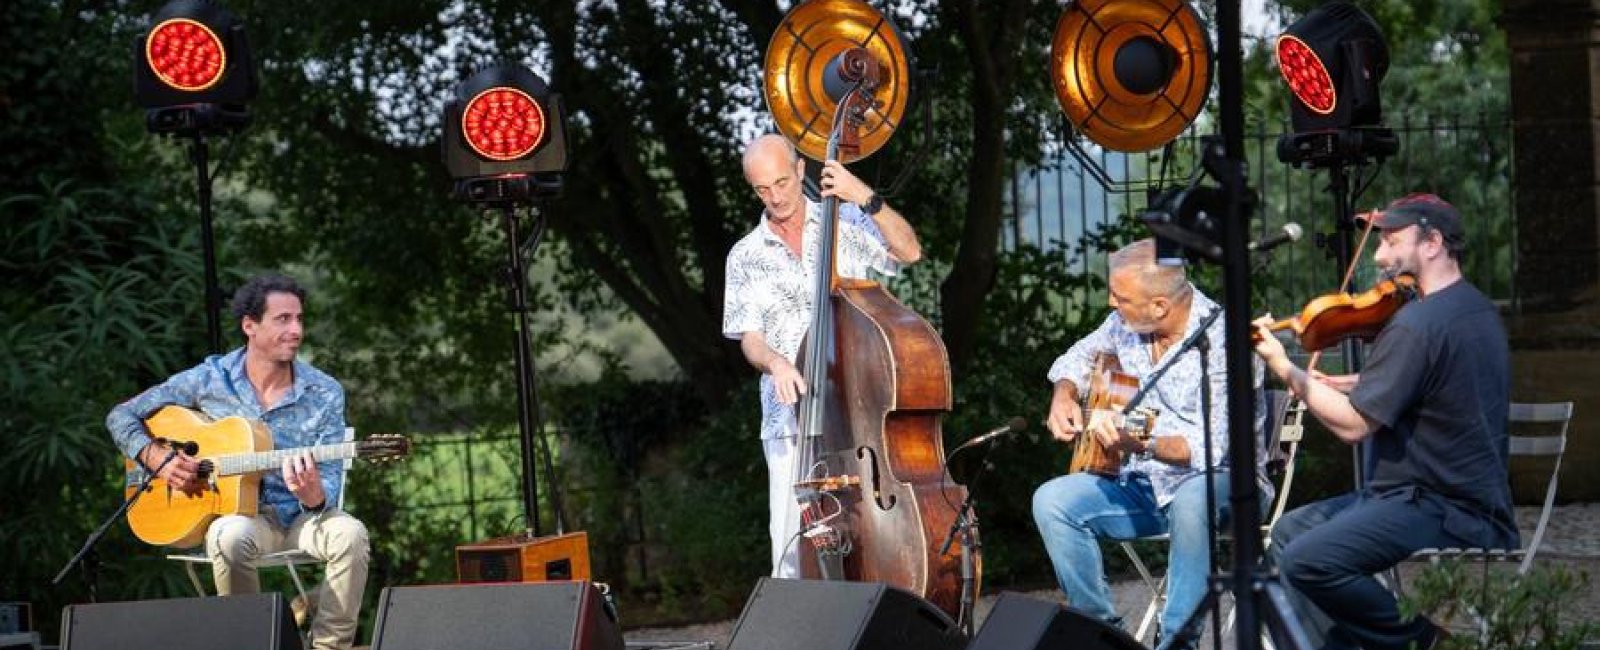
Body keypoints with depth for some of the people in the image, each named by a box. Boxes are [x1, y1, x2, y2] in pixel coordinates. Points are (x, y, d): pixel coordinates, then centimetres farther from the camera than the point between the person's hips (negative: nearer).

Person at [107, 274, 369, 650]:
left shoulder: (325, 395, -2)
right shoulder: (209, 379, -1)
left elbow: (331, 484, -6)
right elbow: (122, 417, 5)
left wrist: (313, 495, -30)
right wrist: (157, 458, -13)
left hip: (301, 517, 1)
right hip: (234, 514, -1)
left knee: (349, 533, -32)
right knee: (232, 535, -38)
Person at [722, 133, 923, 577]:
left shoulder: (845, 223, 8)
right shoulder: (745, 256, 13)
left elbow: (909, 252, -4)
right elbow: (749, 338, 6)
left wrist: (866, 199, -14)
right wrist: (774, 362, -17)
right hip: (790, 416, 2)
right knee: (793, 546, -8)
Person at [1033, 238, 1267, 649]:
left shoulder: (1220, 341, -21)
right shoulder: (1127, 323, 0)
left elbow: (1210, 448, -27)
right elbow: (1081, 356, 23)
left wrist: (1140, 444, -41)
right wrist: (1064, 396, 2)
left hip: (1219, 480, -7)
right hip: (1144, 486, 7)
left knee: (1191, 499, -41)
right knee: (1051, 501, -14)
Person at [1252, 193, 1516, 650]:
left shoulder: (1417, 323, -20)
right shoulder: (1475, 308, 13)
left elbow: (1353, 424, -20)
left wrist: (1287, 372, -9)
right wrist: (1351, 384, 7)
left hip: (1449, 516, -11)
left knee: (1306, 559, -26)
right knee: (1290, 531, 14)